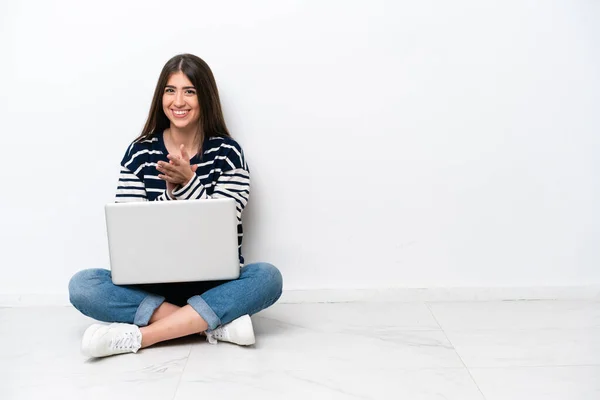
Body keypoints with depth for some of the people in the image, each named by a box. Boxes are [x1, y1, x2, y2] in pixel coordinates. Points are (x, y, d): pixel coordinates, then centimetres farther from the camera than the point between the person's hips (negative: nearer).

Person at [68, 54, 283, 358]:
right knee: (82, 286, -23)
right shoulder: (140, 152, 1)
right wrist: (171, 191, -19)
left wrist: (187, 182, -23)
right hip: (153, 281, 1)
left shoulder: (227, 152, -3)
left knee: (267, 277, -30)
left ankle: (137, 336, -28)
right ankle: (217, 324, -25)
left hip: (214, 282, -1)